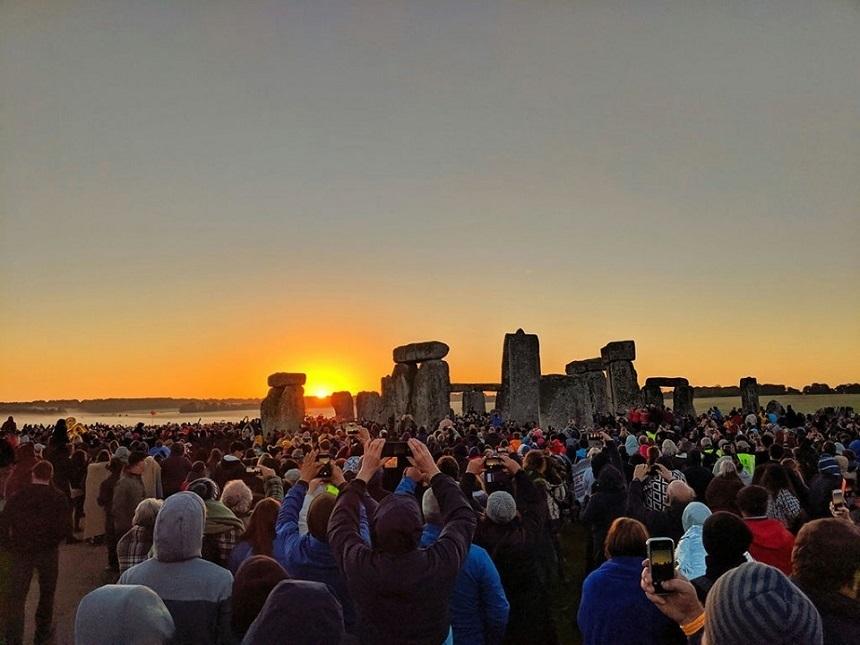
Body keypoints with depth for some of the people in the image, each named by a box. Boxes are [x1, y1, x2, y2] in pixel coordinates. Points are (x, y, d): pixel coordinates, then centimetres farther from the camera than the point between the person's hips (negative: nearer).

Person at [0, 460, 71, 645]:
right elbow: (66, 529, -11)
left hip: (21, 552, 0)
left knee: (15, 596, 6)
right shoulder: (59, 498, -9)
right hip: (48, 552, 0)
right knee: (46, 592, 17)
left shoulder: (16, 497, -6)